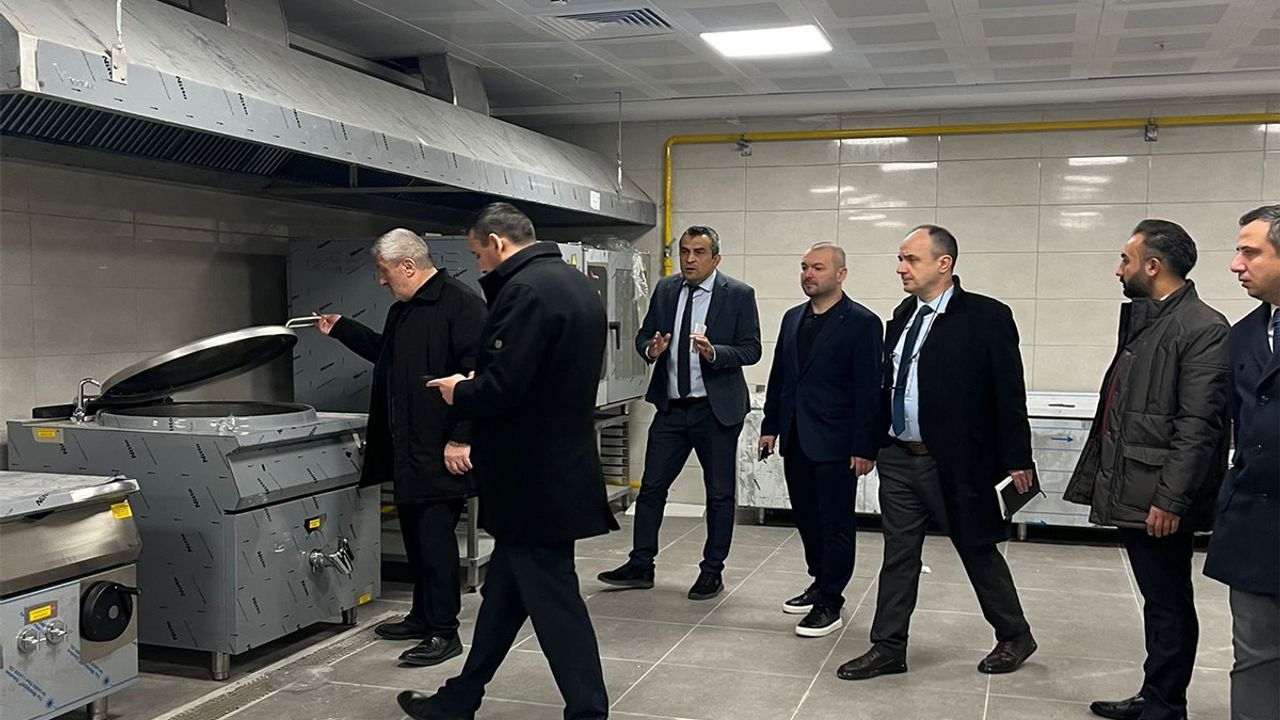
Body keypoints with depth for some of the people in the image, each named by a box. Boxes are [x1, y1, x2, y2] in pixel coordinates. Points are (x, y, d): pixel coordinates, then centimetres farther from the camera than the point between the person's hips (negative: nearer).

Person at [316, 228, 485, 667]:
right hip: (406, 447, 10)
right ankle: (423, 616, 27)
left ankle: (444, 632, 1)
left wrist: (461, 438, -23)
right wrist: (340, 329, 33)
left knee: (435, 533, -7)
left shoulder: (460, 304, -14)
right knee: (415, 532, 15)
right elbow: (384, 353, 36)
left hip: (440, 450, -10)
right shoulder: (402, 310, 17)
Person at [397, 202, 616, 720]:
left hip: (533, 480, -10)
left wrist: (459, 393, -5)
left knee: (553, 600, 0)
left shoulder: (525, 290, -19)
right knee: (504, 590, 18)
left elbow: (501, 386, -25)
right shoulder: (577, 285, 13)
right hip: (561, 468, 10)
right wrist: (474, 385, 12)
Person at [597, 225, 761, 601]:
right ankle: (641, 566, 17)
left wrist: (713, 353, -25)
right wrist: (651, 348, -13)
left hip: (716, 409, -4)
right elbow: (643, 336, 11)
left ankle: (712, 571, 19)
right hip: (671, 407, 4)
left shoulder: (738, 295, -7)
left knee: (719, 493, 6)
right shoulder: (665, 289, 6)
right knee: (651, 486, 6)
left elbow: (751, 349, -8)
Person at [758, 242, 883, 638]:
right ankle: (820, 584, 31)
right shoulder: (793, 318, 13)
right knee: (807, 520, 16)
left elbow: (869, 390, -12)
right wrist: (770, 426, 13)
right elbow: (778, 376, 17)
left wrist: (864, 448, -15)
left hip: (835, 443, -7)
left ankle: (830, 604, 10)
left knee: (836, 526, 1)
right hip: (796, 441, 7)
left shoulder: (862, 323, -8)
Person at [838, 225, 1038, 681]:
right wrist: (873, 442, 12)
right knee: (898, 555, 10)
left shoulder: (986, 317, -11)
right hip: (898, 458, 6)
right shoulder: (903, 315, 8)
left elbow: (1009, 392, -11)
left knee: (978, 551, 10)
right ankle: (888, 649, 20)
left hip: (955, 462, -6)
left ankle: (1014, 637, 31)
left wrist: (1017, 459, -12)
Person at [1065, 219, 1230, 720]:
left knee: (1169, 603, 4)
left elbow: (1198, 426, -19)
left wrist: (1170, 500, -21)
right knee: (1157, 601, 17)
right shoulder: (1139, 319, 14)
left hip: (1160, 499, -8)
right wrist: (1099, 479, 16)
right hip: (1128, 491, 9)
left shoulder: (1203, 329, -14)